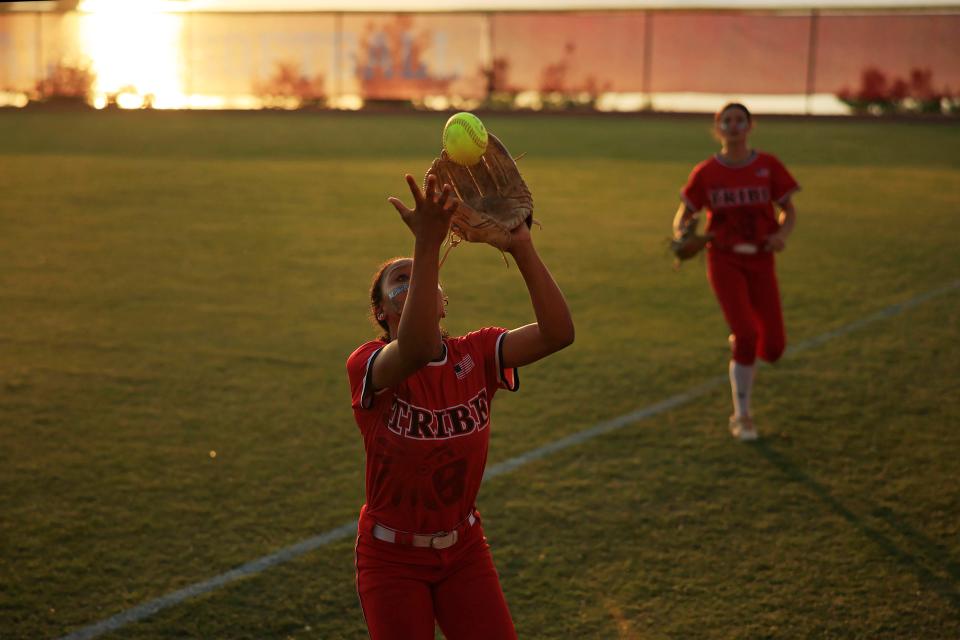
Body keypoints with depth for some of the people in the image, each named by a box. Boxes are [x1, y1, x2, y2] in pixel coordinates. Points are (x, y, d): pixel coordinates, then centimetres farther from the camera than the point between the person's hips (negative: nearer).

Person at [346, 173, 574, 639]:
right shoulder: (367, 365, -19)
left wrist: (522, 248, -33)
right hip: (392, 558, -3)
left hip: (463, 548, 4)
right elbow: (417, 350, -44)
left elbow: (557, 333, -23)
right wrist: (428, 245, -51)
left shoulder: (476, 355, -7)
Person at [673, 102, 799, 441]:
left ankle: (739, 340, 36)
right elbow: (684, 213, 5)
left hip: (760, 261, 2)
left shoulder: (768, 166, -1)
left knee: (773, 349, -3)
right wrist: (682, 231, -18)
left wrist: (782, 233, -15)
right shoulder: (705, 172, -2)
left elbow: (788, 210, 7)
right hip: (724, 260, -2)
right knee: (746, 336, -17)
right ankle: (742, 417, 3)